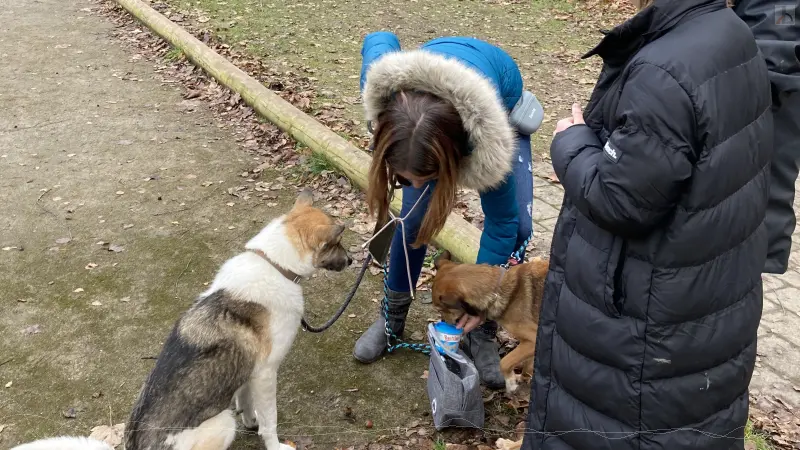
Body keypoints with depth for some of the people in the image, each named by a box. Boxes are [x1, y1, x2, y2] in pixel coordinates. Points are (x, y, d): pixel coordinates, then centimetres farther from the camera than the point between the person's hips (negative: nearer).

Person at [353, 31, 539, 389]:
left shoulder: (486, 140, -48)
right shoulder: (383, 88, -41)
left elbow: (501, 223, -29)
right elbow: (379, 39, -15)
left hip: (503, 98, -2)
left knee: (517, 226, -16)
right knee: (415, 217, -8)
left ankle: (481, 333, 4)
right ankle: (392, 317, 16)